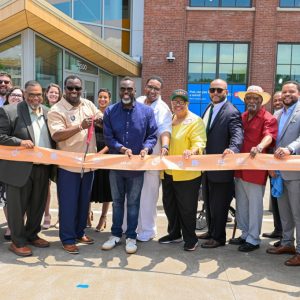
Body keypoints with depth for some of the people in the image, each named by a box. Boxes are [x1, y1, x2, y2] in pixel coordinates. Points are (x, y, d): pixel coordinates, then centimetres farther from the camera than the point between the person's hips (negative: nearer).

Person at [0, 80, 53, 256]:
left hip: (42, 168, 5)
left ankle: (32, 235, 36)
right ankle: (18, 242, 23)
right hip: (20, 168, -5)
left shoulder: (48, 112, 8)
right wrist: (20, 142, -22)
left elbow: (53, 137, 13)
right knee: (17, 206, 7)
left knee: (38, 205, 17)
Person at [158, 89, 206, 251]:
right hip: (168, 171, 7)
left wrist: (192, 151, -38)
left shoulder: (195, 121, -8)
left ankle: (190, 238, 18)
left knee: (186, 207, 2)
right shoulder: (169, 120, 14)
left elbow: (199, 142, -19)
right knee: (169, 204, 17)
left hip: (187, 173, -7)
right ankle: (174, 233, 34)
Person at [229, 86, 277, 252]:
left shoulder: (269, 118, -8)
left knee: (254, 204, 2)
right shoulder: (241, 117, 14)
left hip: (256, 168, -7)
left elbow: (269, 135, -26)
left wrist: (260, 147, -45)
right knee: (241, 203, 15)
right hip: (240, 167, 7)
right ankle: (245, 234, 30)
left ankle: (253, 239, 15)